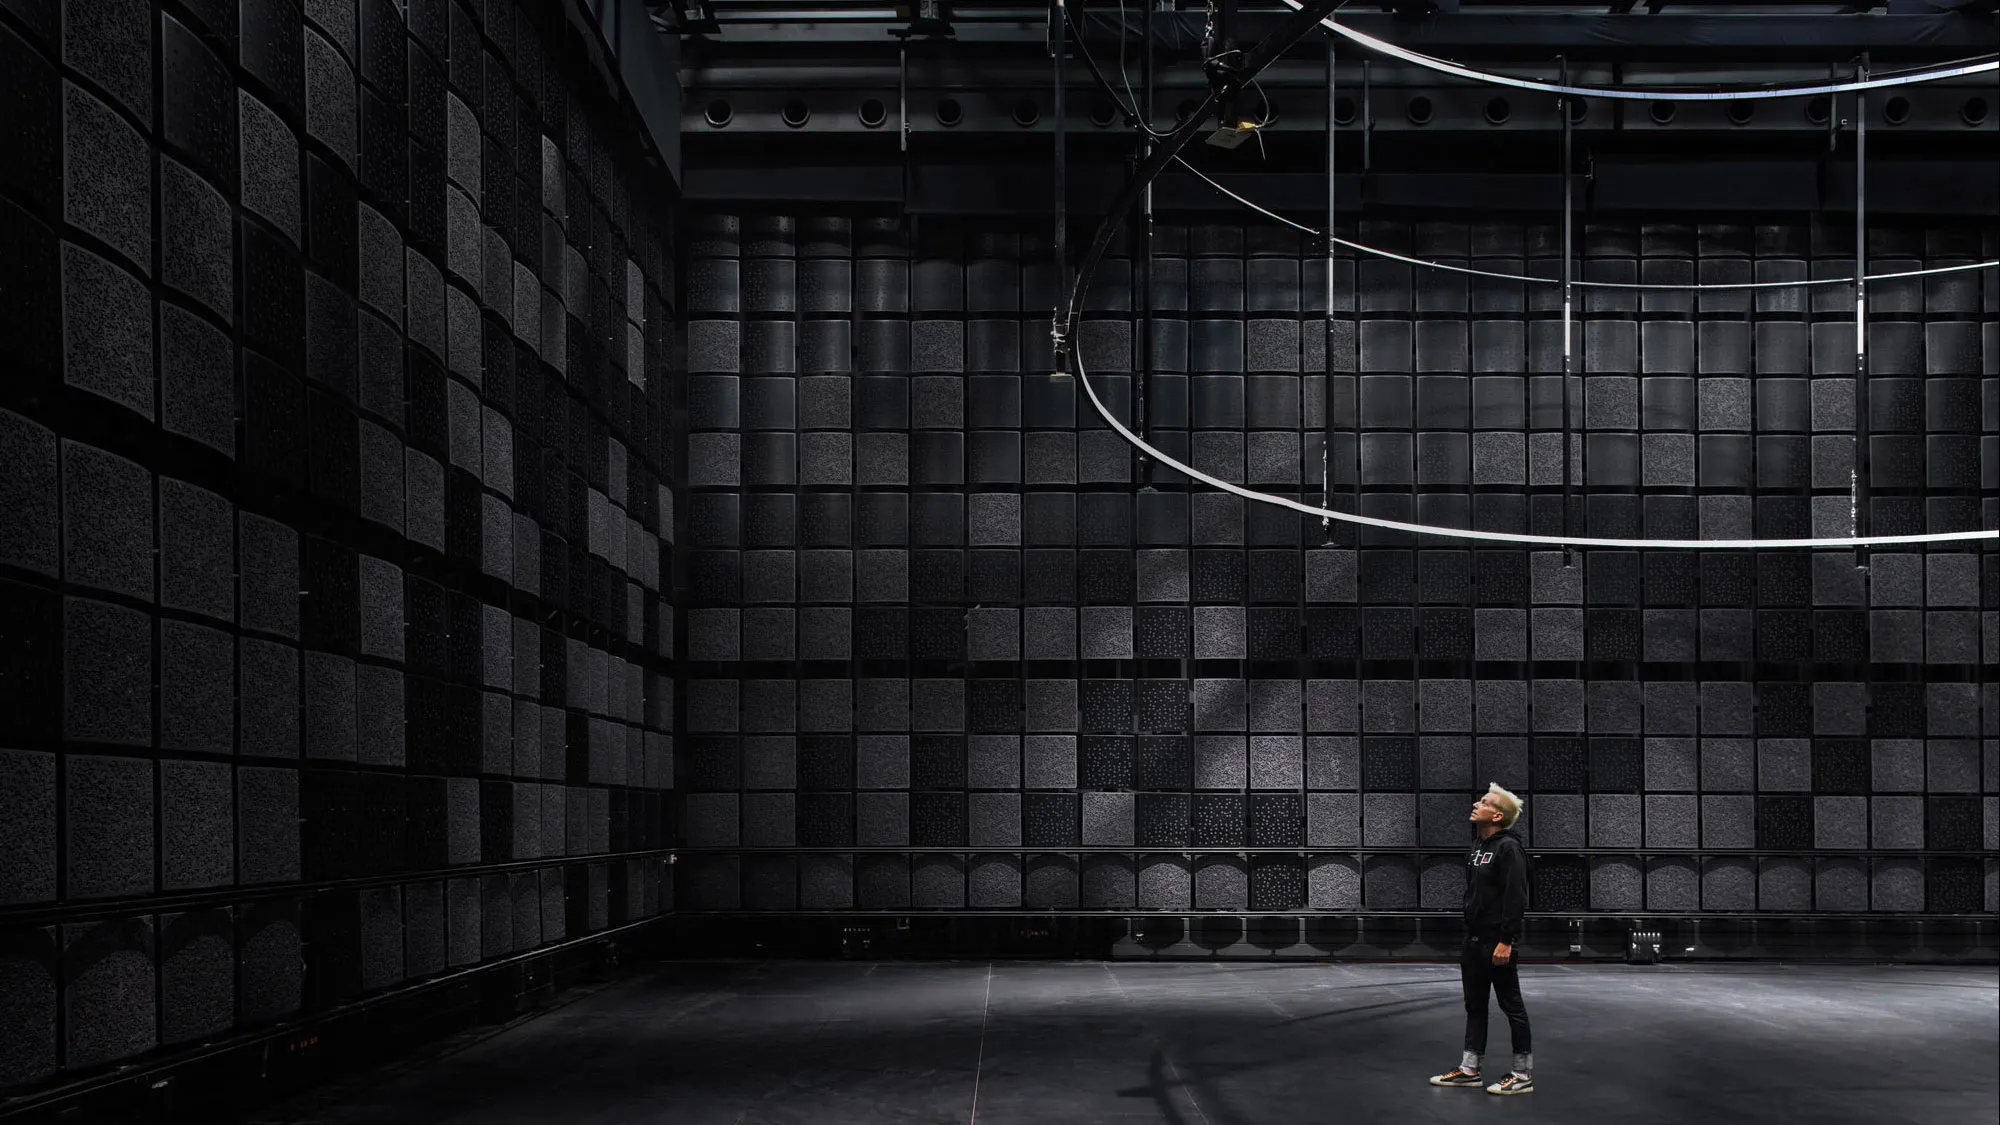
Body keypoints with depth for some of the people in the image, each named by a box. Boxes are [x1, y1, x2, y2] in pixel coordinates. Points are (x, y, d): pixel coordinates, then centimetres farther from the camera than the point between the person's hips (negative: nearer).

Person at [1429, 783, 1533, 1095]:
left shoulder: (1508, 848, -15)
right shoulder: (1478, 849, 14)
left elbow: (1515, 898, -21)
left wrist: (1506, 941, -25)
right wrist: (1468, 937, 18)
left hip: (1497, 943, -9)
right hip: (1474, 941, 10)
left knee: (1512, 1006, -1)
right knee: (1474, 1006, 14)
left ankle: (1523, 1075, 7)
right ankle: (1469, 1069, 21)